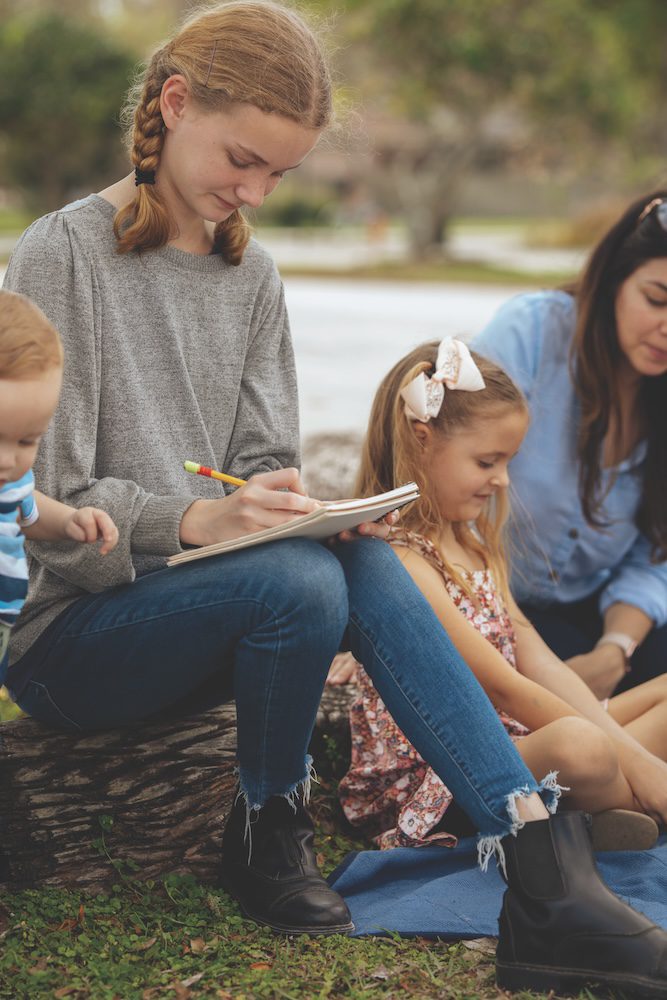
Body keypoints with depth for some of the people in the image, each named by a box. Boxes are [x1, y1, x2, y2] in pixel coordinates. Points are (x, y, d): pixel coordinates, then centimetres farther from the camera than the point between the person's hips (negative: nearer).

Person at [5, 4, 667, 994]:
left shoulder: (251, 275, 12)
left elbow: (264, 460, 9)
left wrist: (305, 508, -15)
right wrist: (196, 520, -30)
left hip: (212, 600, 5)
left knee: (365, 562, -27)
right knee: (297, 580, -34)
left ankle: (545, 880, -31)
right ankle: (265, 837, -8)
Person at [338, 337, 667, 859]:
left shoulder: (470, 544, 13)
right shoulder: (399, 561, -17)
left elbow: (540, 664, 6)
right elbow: (503, 686, -20)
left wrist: (623, 748, -8)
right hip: (431, 784, -10)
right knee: (578, 746, -38)